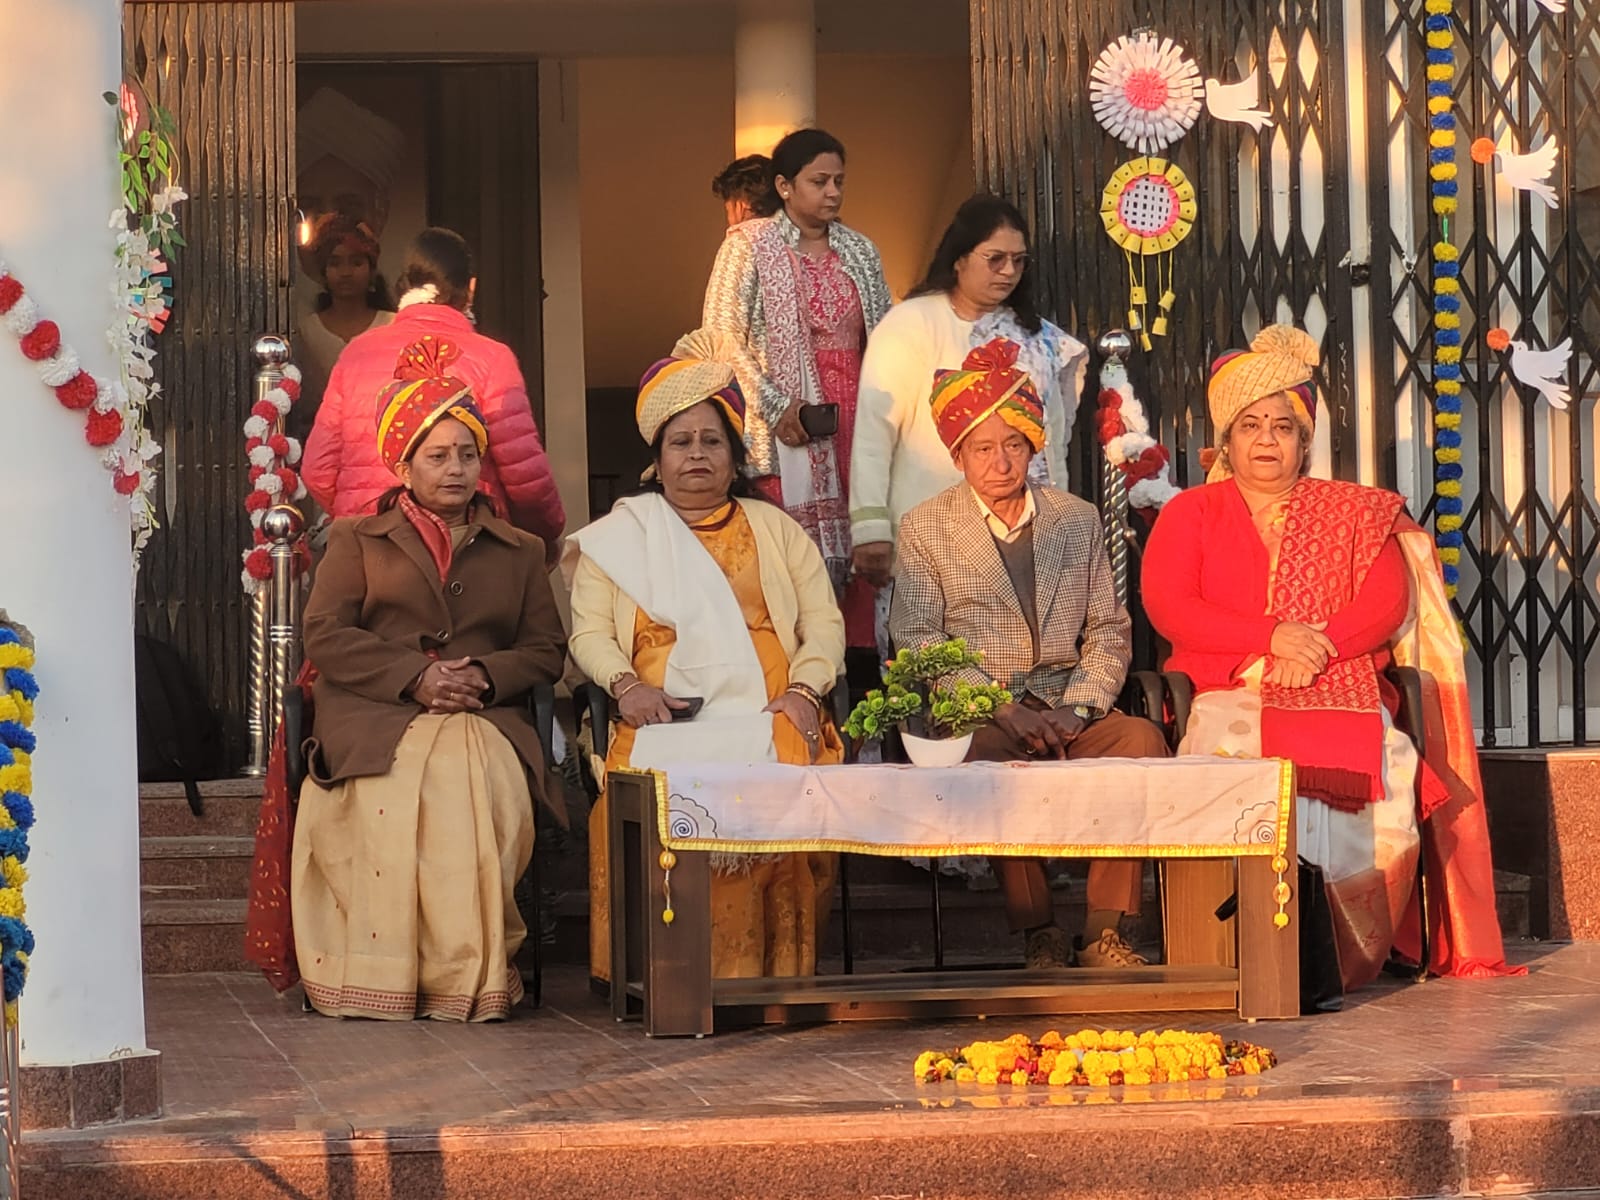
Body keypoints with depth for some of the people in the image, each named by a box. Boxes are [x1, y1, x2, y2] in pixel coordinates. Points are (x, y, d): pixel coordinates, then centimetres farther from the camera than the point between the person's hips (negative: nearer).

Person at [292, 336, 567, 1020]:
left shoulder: (518, 553, 26)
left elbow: (546, 649, 16)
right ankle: (381, 976, -33)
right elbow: (324, 635, 5)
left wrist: (485, 675, -7)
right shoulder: (357, 541, 20)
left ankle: (470, 978, -32)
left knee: (478, 784, -36)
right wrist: (414, 677, -10)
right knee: (391, 795, -37)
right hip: (374, 719, -1)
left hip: (484, 718, 1)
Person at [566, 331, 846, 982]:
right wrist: (625, 684, -10)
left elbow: (824, 622, 14)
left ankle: (774, 972, -27)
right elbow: (590, 634, 11)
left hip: (769, 717, 1)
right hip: (665, 720, -1)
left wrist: (804, 687, -5)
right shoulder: (616, 536, 20)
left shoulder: (776, 530, 23)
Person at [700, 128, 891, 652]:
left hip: (855, 421, 5)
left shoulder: (859, 251, 16)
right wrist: (776, 407, -12)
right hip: (788, 428, -4)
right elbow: (720, 339, -4)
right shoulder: (749, 244, 1)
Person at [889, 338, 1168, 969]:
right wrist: (1003, 708, -14)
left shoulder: (1078, 520, 16)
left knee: (1143, 740, -29)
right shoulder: (925, 528, 7)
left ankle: (1103, 934, -23)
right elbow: (917, 643, -2)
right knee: (994, 763, -38)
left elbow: (1109, 630, 13)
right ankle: (1039, 936, -23)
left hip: (1072, 711, 3)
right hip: (977, 719, -3)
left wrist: (1078, 707, -6)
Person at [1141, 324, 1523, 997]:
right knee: (1239, 749, -36)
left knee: (1380, 763, -32)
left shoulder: (1351, 514, 19)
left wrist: (1318, 645, -14)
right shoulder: (1191, 514, 15)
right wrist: (1275, 635, -11)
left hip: (1338, 690, 1)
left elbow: (1388, 602, 5)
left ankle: (1340, 954, -29)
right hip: (1227, 691, -1)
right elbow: (1167, 606, 0)